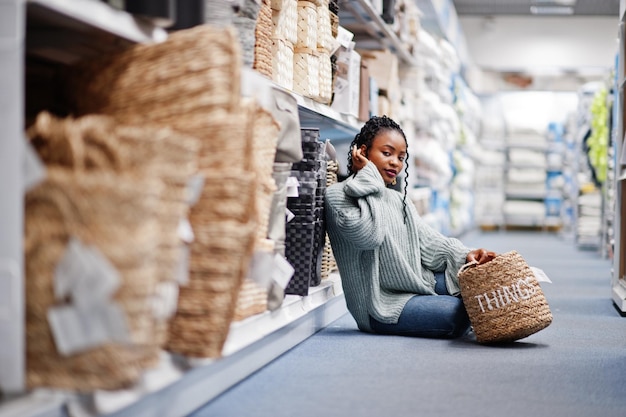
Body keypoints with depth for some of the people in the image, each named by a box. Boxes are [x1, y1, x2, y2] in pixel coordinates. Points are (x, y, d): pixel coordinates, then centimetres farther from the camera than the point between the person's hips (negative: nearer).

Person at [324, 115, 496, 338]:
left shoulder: (399, 200, 18)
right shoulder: (338, 195, -8)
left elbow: (428, 242, 9)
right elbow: (368, 235, -26)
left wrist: (465, 255, -12)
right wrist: (366, 175, -15)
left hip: (419, 284, 8)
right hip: (383, 305, -8)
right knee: (462, 314, -23)